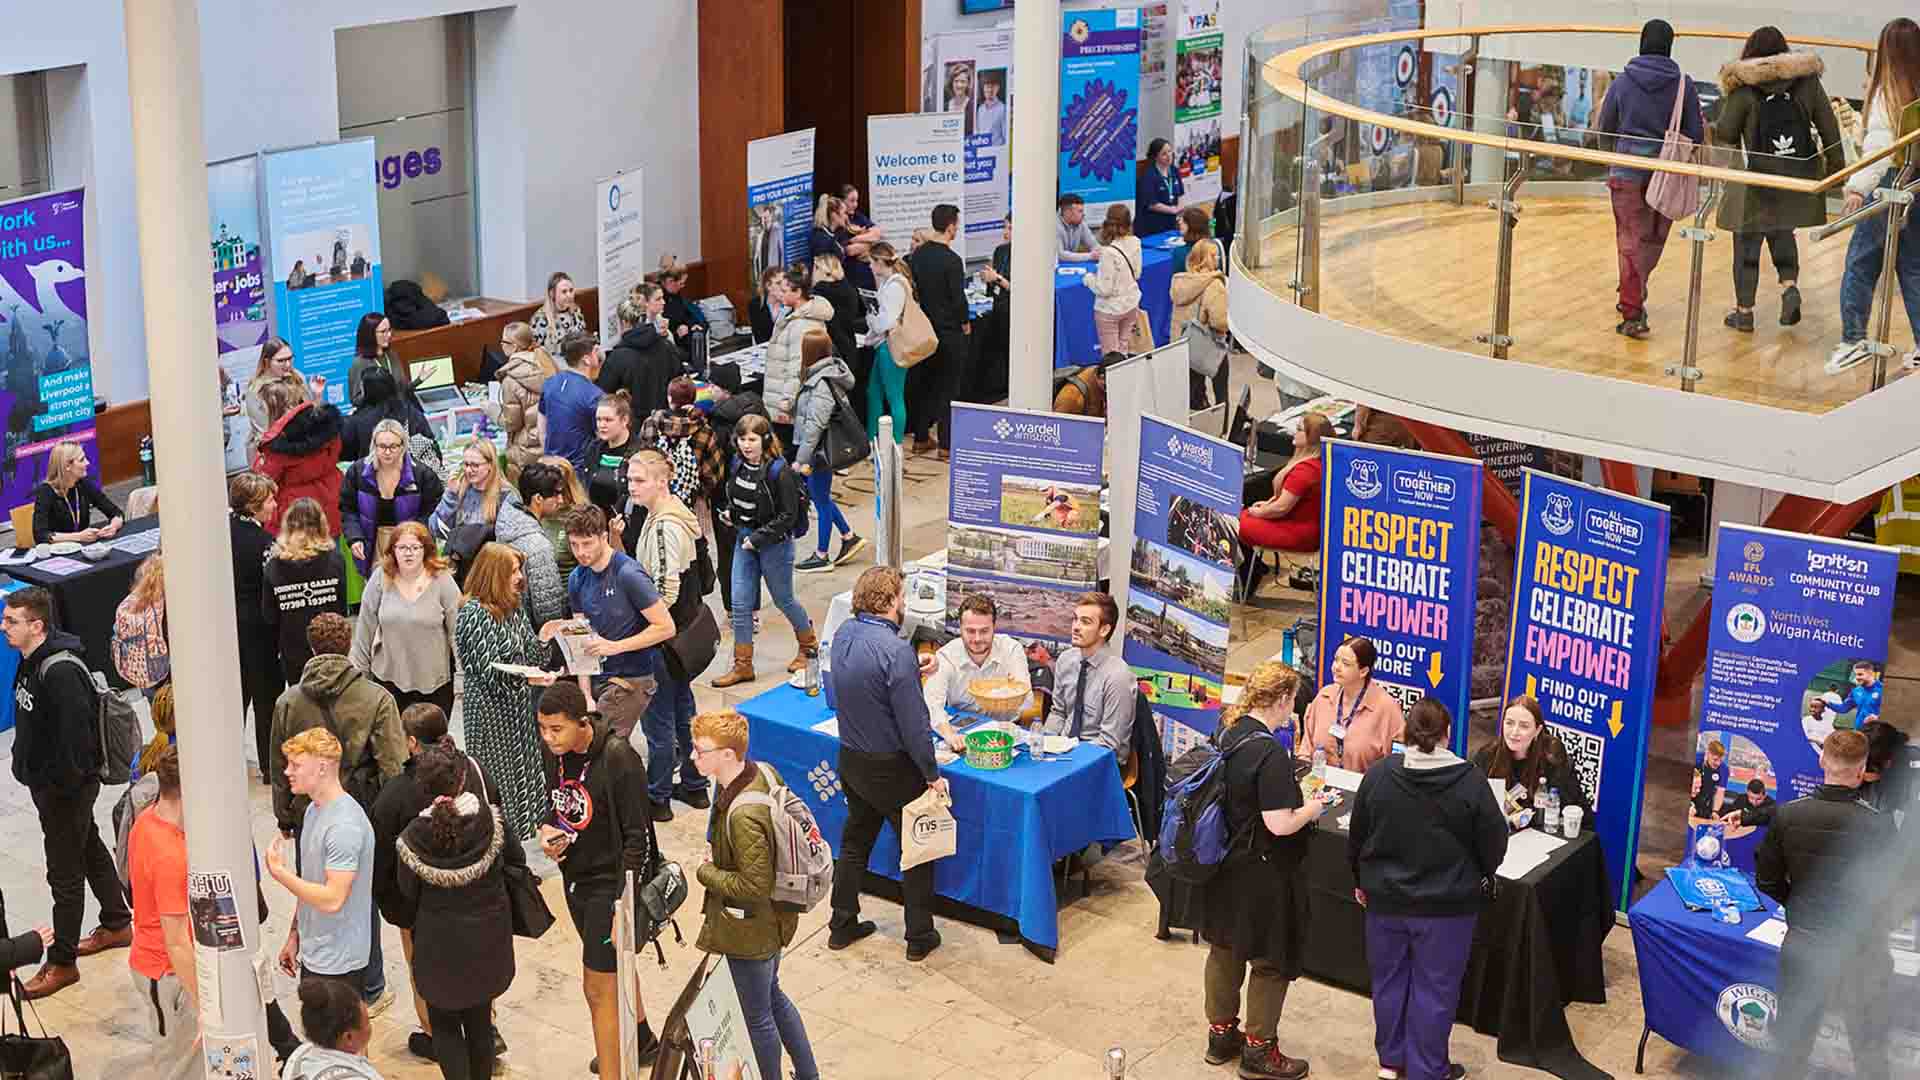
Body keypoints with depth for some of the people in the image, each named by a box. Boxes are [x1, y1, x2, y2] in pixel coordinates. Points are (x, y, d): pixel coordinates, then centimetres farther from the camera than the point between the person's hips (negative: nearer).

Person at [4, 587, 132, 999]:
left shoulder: (60, 672, -28)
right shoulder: (31, 662, 2)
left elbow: (75, 734, -29)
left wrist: (63, 783, -21)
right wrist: (26, 765, 15)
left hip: (67, 787, -10)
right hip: (45, 780, 10)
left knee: (65, 873, 1)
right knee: (90, 852, 24)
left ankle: (62, 962, 12)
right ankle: (117, 925, 41)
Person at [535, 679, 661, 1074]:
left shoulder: (619, 760, -25)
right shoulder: (552, 750, -4)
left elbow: (637, 838, -21)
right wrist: (548, 830, -8)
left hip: (610, 885, -8)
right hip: (576, 878, 8)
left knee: (599, 990, -3)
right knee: (613, 968, 26)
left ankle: (610, 1074, 8)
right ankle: (643, 1042, 49)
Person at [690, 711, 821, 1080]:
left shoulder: (743, 815, -35)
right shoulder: (763, 772, -8)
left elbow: (754, 887, -30)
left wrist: (706, 873, -15)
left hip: (750, 933, -10)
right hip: (774, 919, 10)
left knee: (757, 1018, 12)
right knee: (773, 997, 29)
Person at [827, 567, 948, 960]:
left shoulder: (844, 635, -4)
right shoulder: (896, 651, -27)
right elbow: (913, 724, -25)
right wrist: (932, 774, -14)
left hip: (851, 760, 7)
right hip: (892, 768, -7)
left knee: (855, 840, 22)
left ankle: (842, 926, 31)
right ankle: (919, 938, 19)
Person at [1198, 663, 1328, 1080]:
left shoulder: (1226, 735, 0)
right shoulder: (1270, 752, -26)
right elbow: (1280, 825, -26)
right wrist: (1312, 809, -8)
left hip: (1225, 865, 8)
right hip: (1263, 873, -8)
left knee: (1224, 951, 20)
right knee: (1272, 960, 8)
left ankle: (1221, 1034, 33)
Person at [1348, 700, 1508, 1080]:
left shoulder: (1378, 773, -8)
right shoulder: (1470, 779, -15)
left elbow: (1356, 836, 2)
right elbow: (1494, 842, -7)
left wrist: (1361, 881, 19)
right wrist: (1479, 879, 14)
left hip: (1386, 896, 3)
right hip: (1447, 903, -3)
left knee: (1389, 978, 19)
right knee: (1434, 988, 8)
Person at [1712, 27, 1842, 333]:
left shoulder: (1744, 88, -10)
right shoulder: (1807, 81, 0)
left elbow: (1724, 134, -7)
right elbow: (1829, 126, 3)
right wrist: (1836, 164, 13)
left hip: (1755, 181, -4)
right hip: (1798, 175, 4)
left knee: (1747, 243, 8)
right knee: (1782, 233, 24)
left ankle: (1744, 311, 12)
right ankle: (1789, 285, 3)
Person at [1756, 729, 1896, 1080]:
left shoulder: (1787, 815, -13)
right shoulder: (1878, 824, -21)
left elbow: (1767, 882, -3)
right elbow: (1892, 894, -11)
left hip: (1803, 946, 3)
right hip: (1860, 954, -2)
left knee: (1793, 1042, 19)